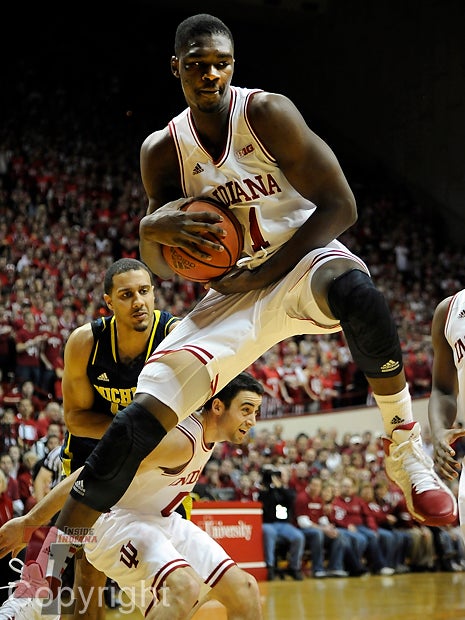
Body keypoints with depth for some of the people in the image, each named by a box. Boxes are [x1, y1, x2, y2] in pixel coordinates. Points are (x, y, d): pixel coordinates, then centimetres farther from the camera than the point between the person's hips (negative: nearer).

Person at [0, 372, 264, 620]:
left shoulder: (210, 433, 0)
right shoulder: (181, 440, -28)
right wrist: (28, 523, -27)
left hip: (159, 520, 9)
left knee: (245, 590, 1)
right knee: (187, 588, -34)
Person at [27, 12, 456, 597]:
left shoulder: (267, 113, -10)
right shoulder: (162, 150, 2)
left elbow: (339, 206, -12)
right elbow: (162, 268, 6)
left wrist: (264, 273, -17)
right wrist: (153, 228, -19)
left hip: (301, 261, -3)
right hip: (234, 292, 3)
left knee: (356, 292, -43)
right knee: (139, 418, -12)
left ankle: (404, 449, -27)